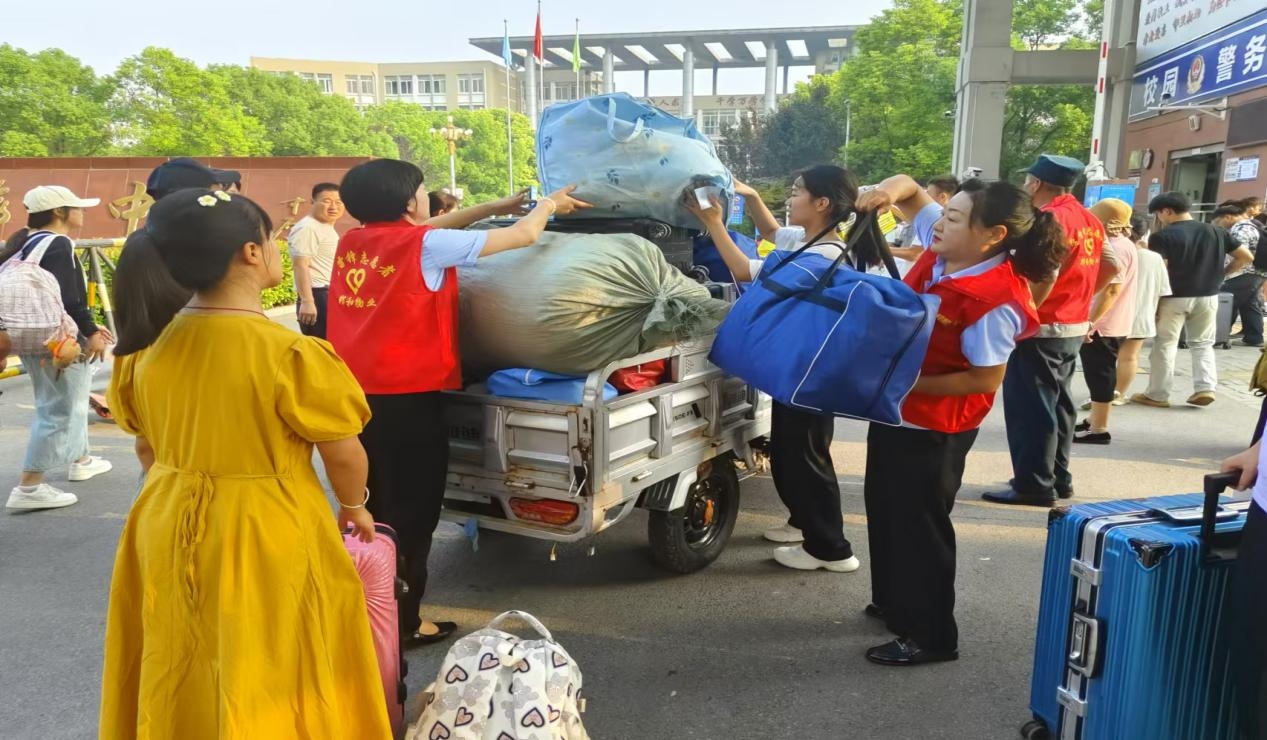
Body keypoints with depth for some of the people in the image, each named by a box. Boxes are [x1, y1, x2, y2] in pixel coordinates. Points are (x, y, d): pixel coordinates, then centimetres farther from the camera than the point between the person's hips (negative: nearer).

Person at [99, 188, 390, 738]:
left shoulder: (148, 347, -3)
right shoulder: (291, 355, -21)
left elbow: (148, 450, 10)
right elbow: (343, 455, -11)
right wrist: (355, 508, 8)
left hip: (170, 529, 6)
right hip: (268, 539, -6)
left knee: (184, 685, 23)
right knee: (264, 692, 12)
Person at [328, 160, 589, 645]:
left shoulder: (351, 242, 6)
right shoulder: (427, 245, -14)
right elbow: (523, 236, -6)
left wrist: (496, 206, 24)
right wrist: (550, 204, 15)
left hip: (353, 395, 8)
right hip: (405, 398, -7)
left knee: (368, 509, 20)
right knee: (410, 513, 6)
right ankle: (402, 622, 17)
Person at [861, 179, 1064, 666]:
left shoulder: (994, 301, -27)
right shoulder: (941, 254, -4)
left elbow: (986, 378, -22)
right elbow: (910, 195, 9)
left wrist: (911, 384, -21)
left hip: (934, 428, -9)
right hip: (896, 411, 9)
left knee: (918, 525, 4)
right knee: (886, 509, 22)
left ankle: (931, 636, 22)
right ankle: (894, 603, 43)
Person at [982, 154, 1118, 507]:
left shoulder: (1048, 218, -15)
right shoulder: (1089, 220, 13)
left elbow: (1045, 275, -26)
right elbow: (1111, 266, 18)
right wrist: (1082, 297, 18)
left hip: (1042, 328, -9)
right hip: (1074, 326, 9)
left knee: (1030, 407, -3)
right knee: (1059, 402, 15)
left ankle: (1034, 485, 2)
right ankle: (1058, 478, 23)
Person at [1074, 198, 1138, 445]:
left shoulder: (1116, 248, -19)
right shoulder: (1118, 245, 14)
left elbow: (1112, 289, -25)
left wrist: (1091, 321, -25)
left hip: (1102, 325, -10)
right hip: (1107, 323, 10)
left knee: (1100, 375, -4)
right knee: (1098, 374, 17)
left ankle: (1099, 429, 2)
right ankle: (1094, 420, 26)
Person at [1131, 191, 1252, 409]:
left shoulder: (1162, 237, -11)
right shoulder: (1217, 232, 7)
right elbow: (1246, 257, 7)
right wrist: (1220, 275, 11)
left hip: (1173, 297, -5)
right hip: (1208, 296, 5)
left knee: (1164, 345, 5)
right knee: (1202, 344, 17)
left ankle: (1157, 395, 9)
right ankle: (1205, 388, 4)